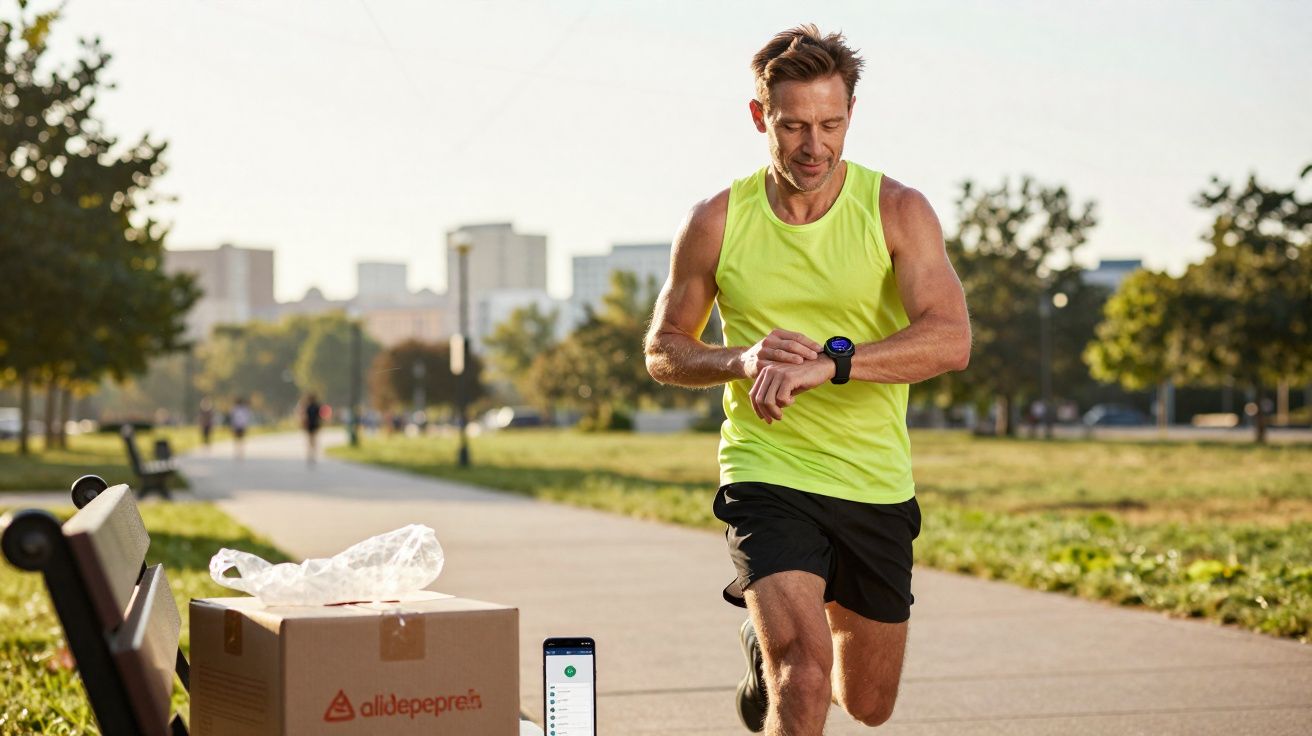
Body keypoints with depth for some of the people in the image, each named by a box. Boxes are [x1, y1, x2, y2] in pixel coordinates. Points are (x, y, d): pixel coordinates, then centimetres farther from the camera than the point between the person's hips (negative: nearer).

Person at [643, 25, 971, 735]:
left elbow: (950, 339, -19)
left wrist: (828, 362, -33)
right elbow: (663, 351, 7)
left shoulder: (897, 210, -6)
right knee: (804, 679, -25)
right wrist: (743, 360, -15)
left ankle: (770, 627, 50)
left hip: (877, 487, 2)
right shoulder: (716, 221, -3)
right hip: (767, 476, -2)